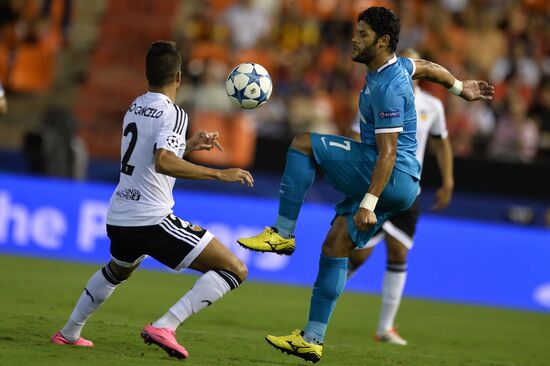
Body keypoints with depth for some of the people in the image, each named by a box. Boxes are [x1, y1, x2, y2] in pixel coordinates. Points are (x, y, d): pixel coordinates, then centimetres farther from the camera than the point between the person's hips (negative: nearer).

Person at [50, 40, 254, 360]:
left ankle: (69, 332, 42)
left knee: (118, 270, 41)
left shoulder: (136, 107, 13)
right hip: (152, 221, -8)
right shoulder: (172, 113, -12)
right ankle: (164, 326, -18)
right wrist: (219, 174, -28)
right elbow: (163, 163, -29)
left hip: (119, 219, 8)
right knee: (235, 270, -8)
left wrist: (188, 145, 31)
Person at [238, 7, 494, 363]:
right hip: (399, 187, 10)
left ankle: (283, 233, -12)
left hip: (392, 179, -10)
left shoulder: (388, 89, -20)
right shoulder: (397, 65, 10)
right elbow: (427, 67, 32)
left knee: (303, 144, -13)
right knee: (335, 247, 9)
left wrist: (368, 203, -27)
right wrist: (460, 87, 49)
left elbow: (387, 153, -24)